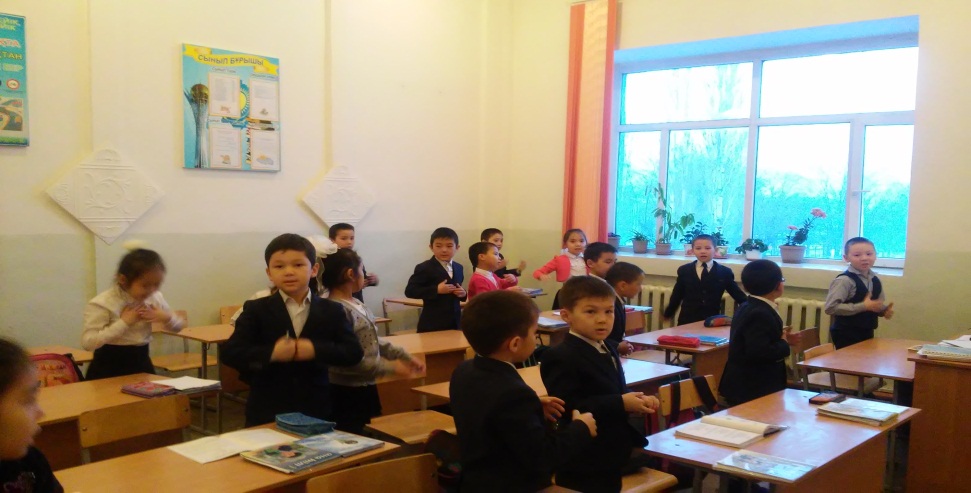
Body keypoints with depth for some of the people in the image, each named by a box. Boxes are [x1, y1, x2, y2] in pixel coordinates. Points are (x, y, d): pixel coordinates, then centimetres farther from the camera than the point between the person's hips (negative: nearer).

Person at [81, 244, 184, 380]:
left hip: (141, 364, 5)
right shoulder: (102, 304, -16)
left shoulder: (155, 298, 1)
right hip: (109, 369, -5)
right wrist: (123, 322, -26)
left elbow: (178, 326, 14)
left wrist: (166, 318, -9)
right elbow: (87, 342, -24)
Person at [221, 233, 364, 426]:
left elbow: (354, 352, -5)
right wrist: (271, 353, -27)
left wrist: (316, 350, -22)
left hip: (316, 411, 1)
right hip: (267, 413, -1)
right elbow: (229, 353, -9)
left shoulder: (332, 311, 3)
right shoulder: (256, 310, -1)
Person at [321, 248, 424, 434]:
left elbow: (374, 342, 16)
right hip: (346, 393, -9)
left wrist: (405, 357, 12)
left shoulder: (358, 305, 7)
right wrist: (391, 367, -21)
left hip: (364, 387, 9)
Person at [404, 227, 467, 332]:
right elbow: (410, 291, -15)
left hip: (454, 322, 6)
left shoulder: (458, 268, 13)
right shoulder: (424, 268, -9)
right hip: (432, 324, -6)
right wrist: (436, 290, -22)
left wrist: (463, 294, -1)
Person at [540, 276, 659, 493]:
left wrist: (637, 399, -2)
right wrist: (621, 404, -26)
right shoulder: (562, 358, -20)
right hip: (584, 463, -9)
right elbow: (567, 408, -28)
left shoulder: (607, 351, 12)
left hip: (611, 454, 9)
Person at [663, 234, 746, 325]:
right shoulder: (684, 270, 5)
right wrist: (668, 313, 17)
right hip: (687, 320, 1)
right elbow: (676, 295, 12)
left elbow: (738, 294, 5)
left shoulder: (725, 272, 2)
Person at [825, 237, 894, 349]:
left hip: (867, 333, 8)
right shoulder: (844, 281, -17)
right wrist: (863, 306, -22)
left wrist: (885, 310, -3)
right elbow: (830, 307, -24)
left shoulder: (875, 281, 7)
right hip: (846, 336, -7)